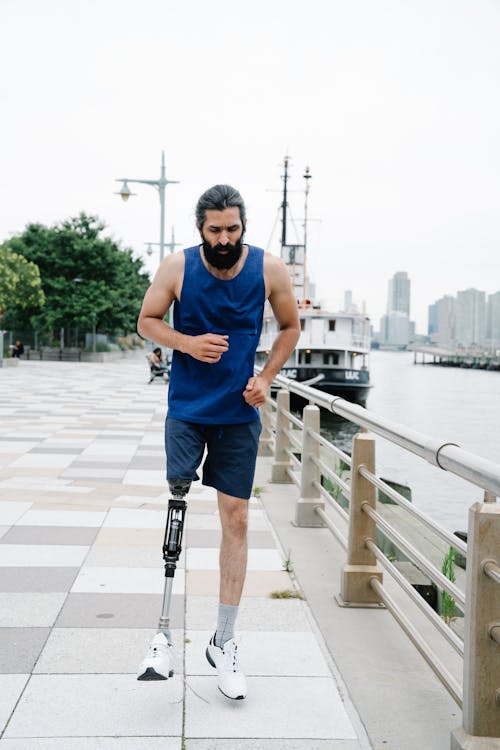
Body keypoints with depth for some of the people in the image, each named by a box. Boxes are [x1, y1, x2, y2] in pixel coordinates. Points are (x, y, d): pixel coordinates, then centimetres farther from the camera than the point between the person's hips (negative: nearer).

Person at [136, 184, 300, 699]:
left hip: (240, 414, 1)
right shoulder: (177, 267, -7)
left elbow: (290, 327, 10)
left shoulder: (269, 269, -4)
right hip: (186, 410, -1)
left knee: (236, 518, 2)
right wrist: (187, 343, -14)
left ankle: (223, 643, 15)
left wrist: (265, 378, -3)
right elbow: (147, 320, 5)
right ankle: (165, 632, 12)